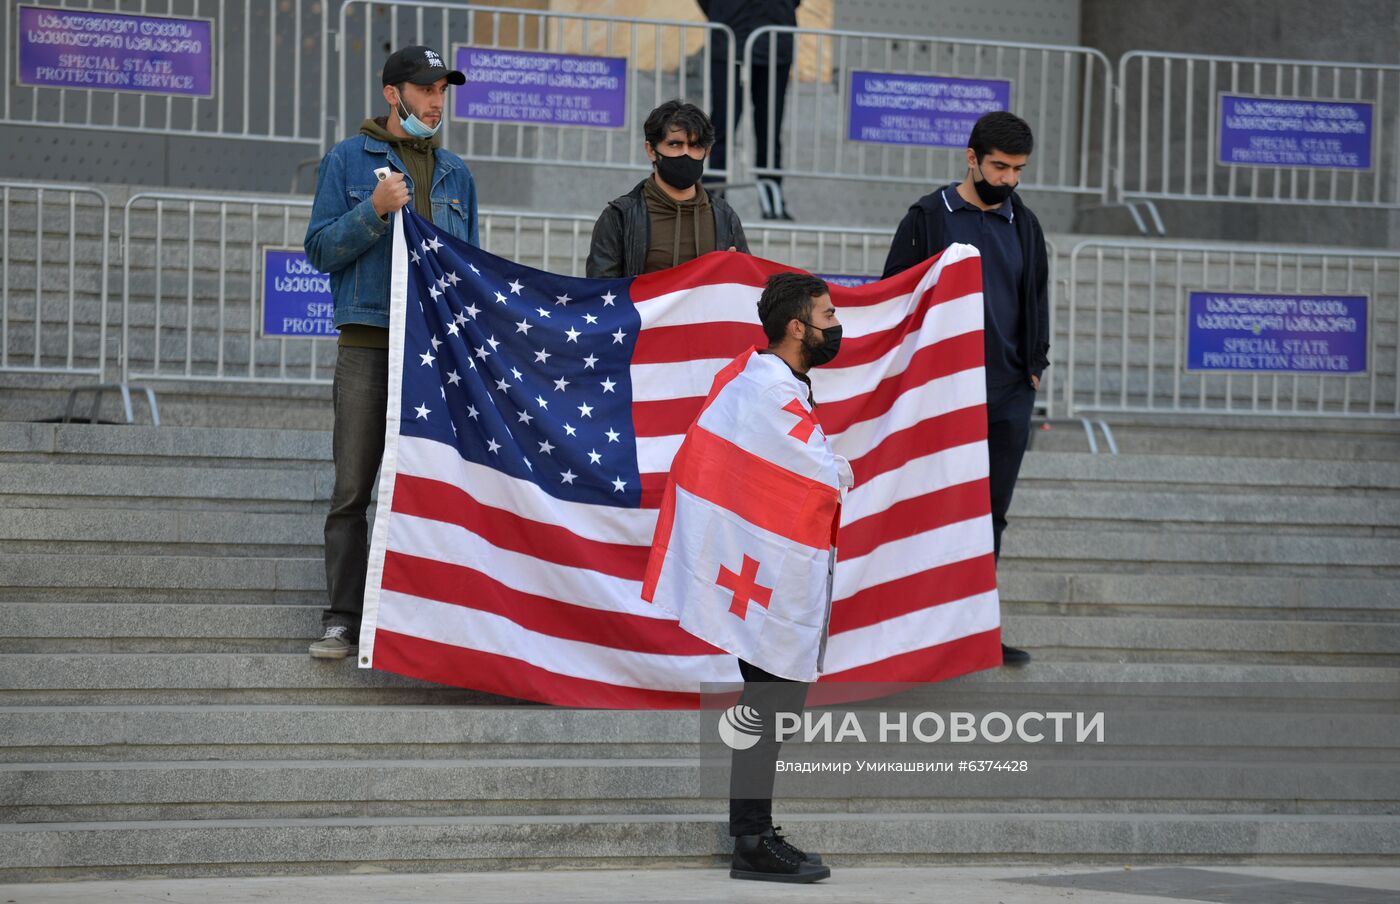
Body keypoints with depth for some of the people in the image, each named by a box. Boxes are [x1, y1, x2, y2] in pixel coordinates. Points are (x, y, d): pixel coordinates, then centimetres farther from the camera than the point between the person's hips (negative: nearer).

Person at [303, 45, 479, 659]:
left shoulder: (455, 174, 17)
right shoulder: (348, 161, 6)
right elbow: (321, 250, 0)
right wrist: (375, 211, -14)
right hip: (368, 347, -3)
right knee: (353, 488, -4)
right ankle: (343, 619, -1)